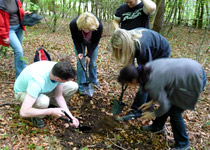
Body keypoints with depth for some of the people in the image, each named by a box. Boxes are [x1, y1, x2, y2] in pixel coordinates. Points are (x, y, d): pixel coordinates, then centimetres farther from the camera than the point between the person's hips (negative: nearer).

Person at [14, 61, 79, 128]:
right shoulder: (38, 81, -43)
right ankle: (36, 117, -5)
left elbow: (58, 95, -11)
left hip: (44, 89, 5)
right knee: (43, 102, -40)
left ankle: (50, 104, 10)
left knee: (73, 86, -13)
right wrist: (51, 111, -38)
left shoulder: (59, 69, -25)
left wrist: (70, 116, -17)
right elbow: (23, 112, -43)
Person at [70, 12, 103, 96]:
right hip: (80, 42, 0)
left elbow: (95, 42, -23)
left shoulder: (99, 26, -38)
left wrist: (89, 55, -27)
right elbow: (76, 40, -19)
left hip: (92, 42, 1)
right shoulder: (73, 24, -37)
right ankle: (81, 86, 4)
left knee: (93, 62, 2)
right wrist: (79, 52, -28)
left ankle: (94, 82, 25)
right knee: (81, 63, -7)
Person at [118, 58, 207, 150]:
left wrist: (152, 114, 7)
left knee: (174, 112, 2)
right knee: (167, 101, 18)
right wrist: (151, 102, 13)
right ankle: (157, 127, 42)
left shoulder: (151, 86, -27)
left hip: (195, 80, -8)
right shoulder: (146, 68, -5)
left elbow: (165, 106, -13)